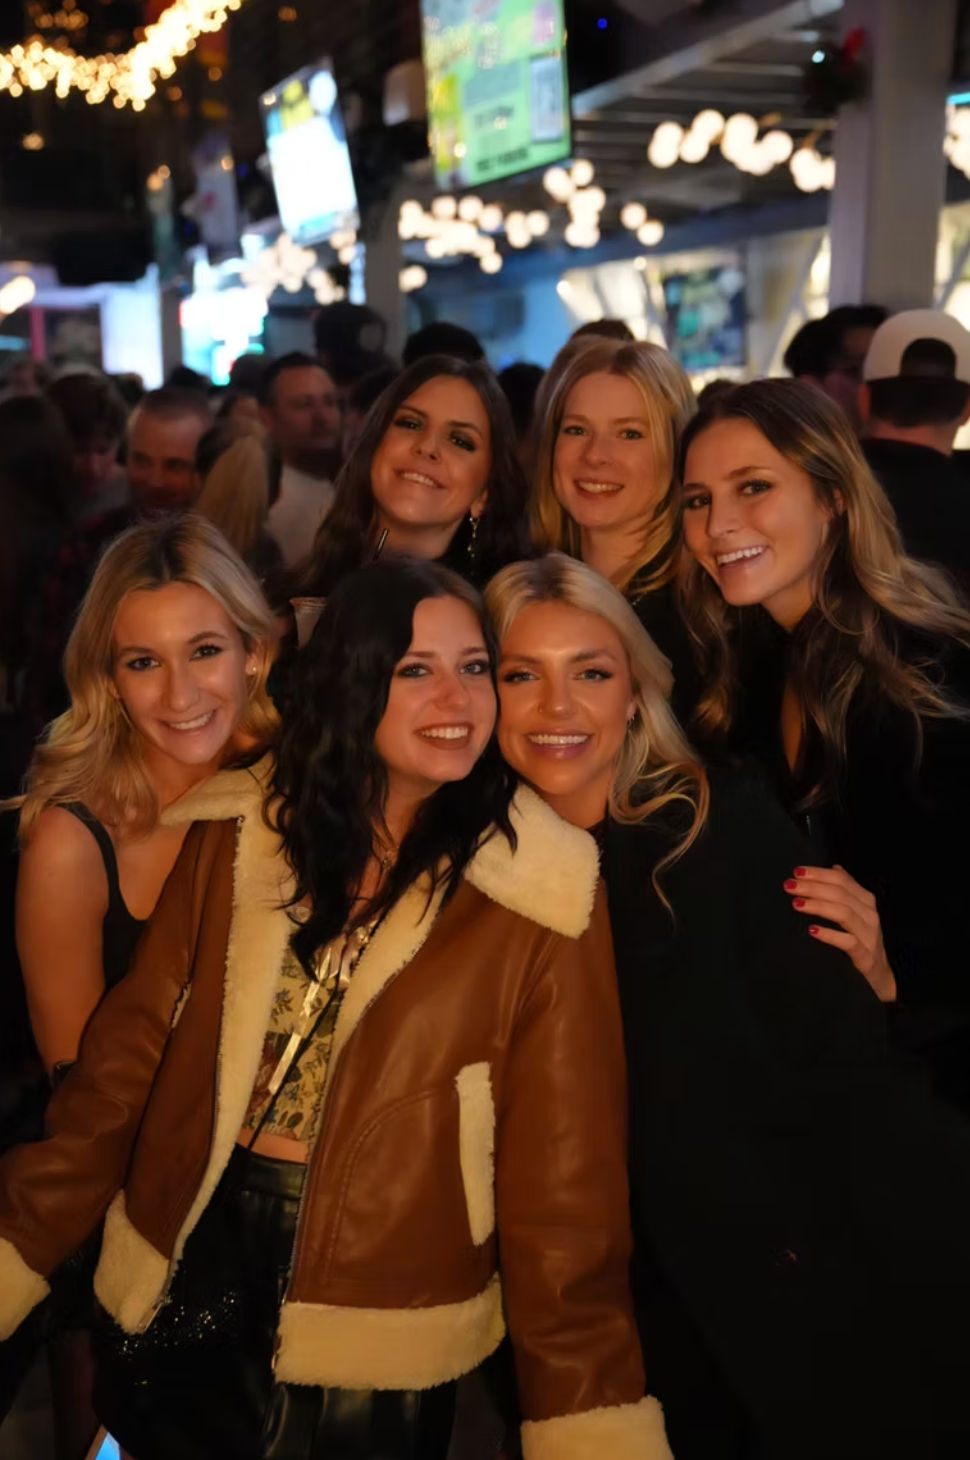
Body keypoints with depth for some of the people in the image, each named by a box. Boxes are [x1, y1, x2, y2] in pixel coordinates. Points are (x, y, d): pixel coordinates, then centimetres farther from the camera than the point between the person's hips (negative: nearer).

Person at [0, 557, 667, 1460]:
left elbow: (561, 1177, -13)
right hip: (183, 1283, 3)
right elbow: (128, 1056, 0)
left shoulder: (536, 895, -14)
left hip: (370, 1354, -3)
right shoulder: (237, 835, -4)